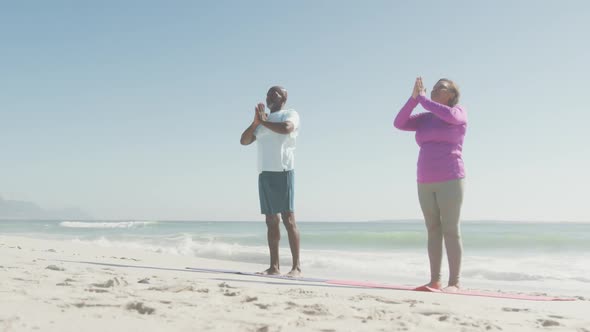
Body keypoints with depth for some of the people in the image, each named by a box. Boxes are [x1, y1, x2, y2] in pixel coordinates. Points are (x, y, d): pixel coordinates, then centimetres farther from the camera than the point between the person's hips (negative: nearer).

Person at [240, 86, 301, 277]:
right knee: (271, 221, 5)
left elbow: (286, 128, -19)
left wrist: (263, 121, -6)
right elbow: (244, 141, 15)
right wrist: (256, 122, 1)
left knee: (288, 219, -10)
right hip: (264, 174, 7)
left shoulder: (290, 114, 4)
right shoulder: (262, 123, 23)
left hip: (283, 172, -7)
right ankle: (274, 266, 7)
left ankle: (296, 266, -10)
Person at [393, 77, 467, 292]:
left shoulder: (459, 112, 1)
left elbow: (448, 116, -24)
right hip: (427, 183, 6)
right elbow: (398, 123, 4)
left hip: (450, 181, -6)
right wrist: (415, 97, -3)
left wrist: (423, 99, -9)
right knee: (433, 231, 5)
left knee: (450, 231, -8)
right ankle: (435, 281, 8)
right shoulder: (425, 119, 17)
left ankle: (455, 282, -5)